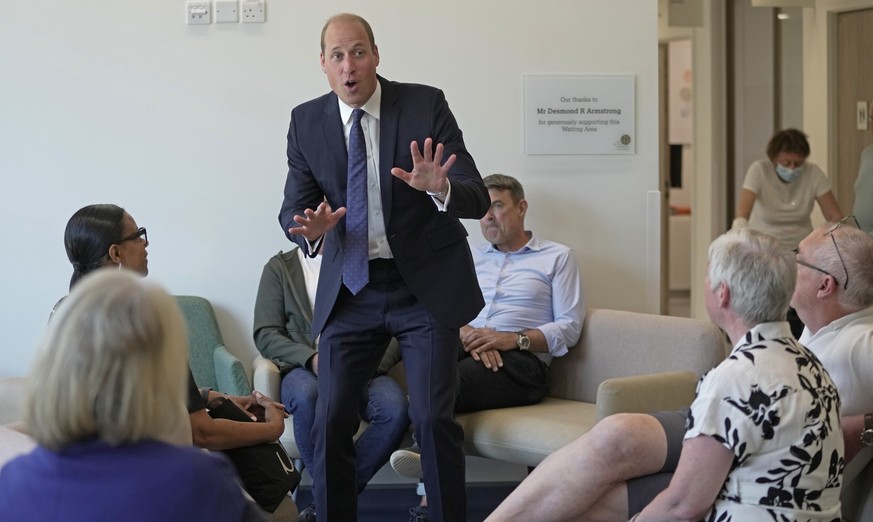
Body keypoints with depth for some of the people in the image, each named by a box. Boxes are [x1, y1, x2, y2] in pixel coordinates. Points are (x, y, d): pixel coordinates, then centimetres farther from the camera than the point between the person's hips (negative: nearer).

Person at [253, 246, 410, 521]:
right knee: (307, 396, -38)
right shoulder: (280, 266, 10)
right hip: (305, 368, -1)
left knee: (396, 409, -31)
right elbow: (265, 334, 2)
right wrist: (312, 358, -17)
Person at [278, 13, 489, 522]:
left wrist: (441, 189, -35)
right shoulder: (307, 121, -1)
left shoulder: (426, 105, -9)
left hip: (425, 286, -2)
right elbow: (293, 208, 0)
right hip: (350, 289, 2)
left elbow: (478, 198, -12)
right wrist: (311, 228, -24)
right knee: (331, 421, -1)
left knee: (434, 418, -7)